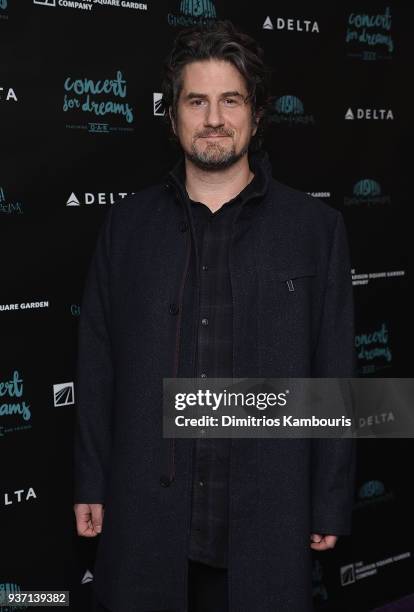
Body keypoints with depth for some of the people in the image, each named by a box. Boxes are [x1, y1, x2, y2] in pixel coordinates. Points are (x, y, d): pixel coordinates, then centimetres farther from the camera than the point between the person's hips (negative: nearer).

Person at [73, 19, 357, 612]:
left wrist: (331, 504, -1)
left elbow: (334, 376, 0)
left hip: (267, 514, -1)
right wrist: (90, 484, 4)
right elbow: (97, 365, 5)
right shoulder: (127, 223, 4)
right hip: (145, 513, 2)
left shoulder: (316, 227, 0)